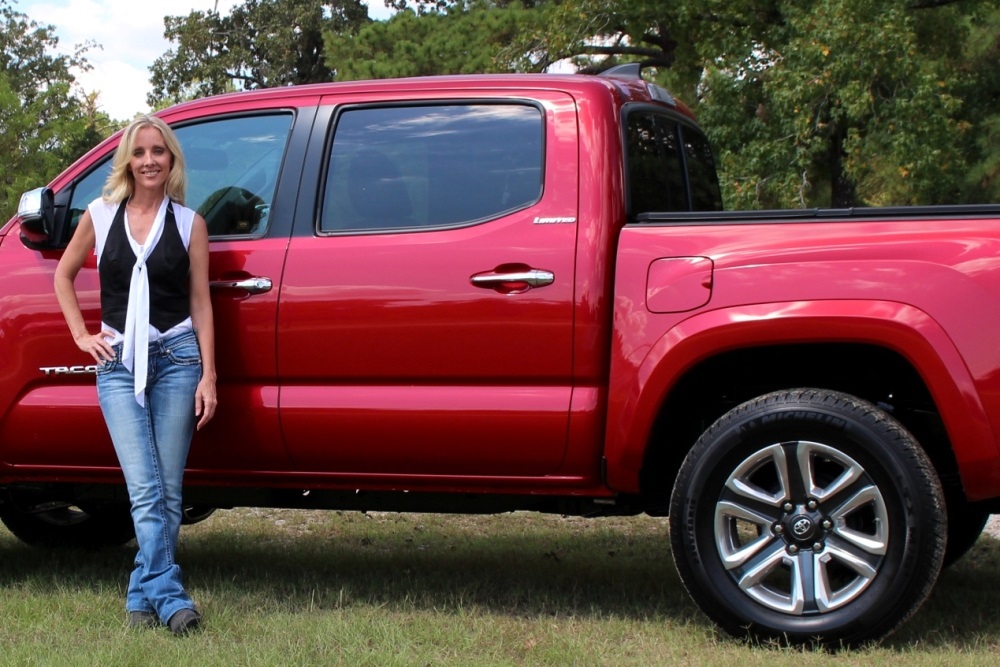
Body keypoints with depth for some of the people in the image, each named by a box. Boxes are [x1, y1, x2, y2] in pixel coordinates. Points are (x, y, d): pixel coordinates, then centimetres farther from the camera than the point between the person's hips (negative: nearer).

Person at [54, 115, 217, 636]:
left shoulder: (188, 223, 5)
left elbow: (200, 303, 6)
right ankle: (169, 596, -17)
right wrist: (81, 335, 9)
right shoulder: (100, 216, 7)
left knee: (167, 490, 0)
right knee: (145, 489, -12)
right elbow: (64, 275, 20)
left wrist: (208, 375, 1)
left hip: (176, 358, 0)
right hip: (119, 362, 0)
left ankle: (143, 595, 10)